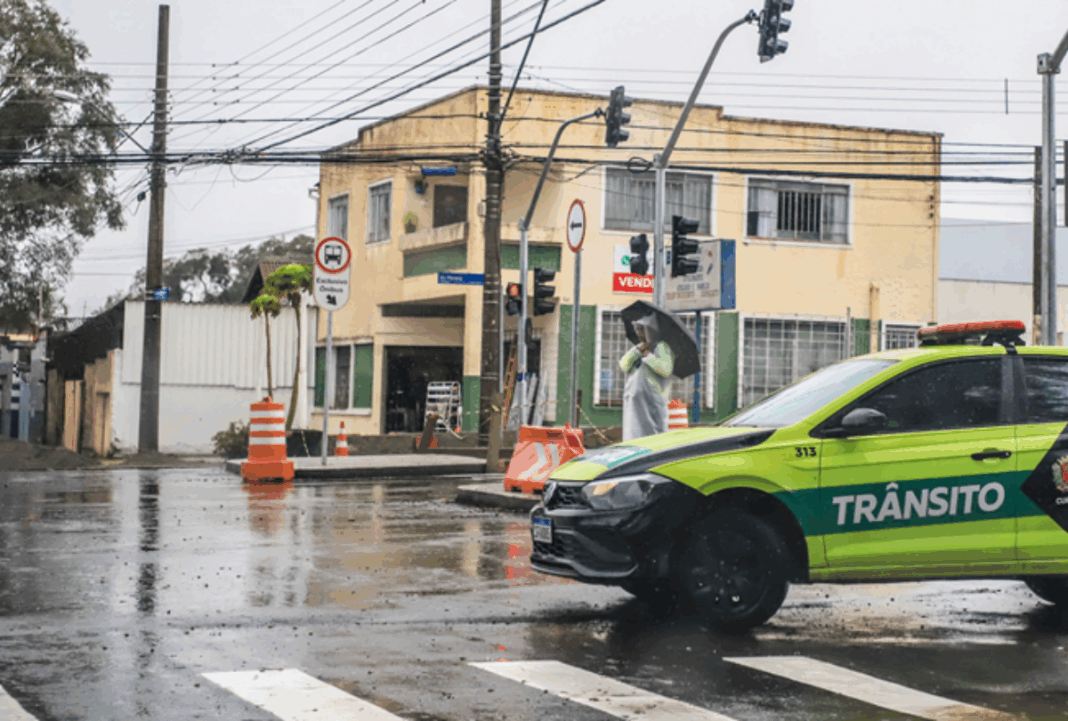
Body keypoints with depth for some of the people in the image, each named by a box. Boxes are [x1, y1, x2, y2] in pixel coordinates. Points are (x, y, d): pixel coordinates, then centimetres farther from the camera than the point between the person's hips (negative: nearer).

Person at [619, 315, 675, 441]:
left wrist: (648, 356, -8)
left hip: (652, 401, -7)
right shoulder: (637, 348, 22)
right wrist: (637, 350, -6)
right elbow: (623, 366, 6)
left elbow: (666, 370, -17)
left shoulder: (663, 347, -1)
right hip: (634, 401, 7)